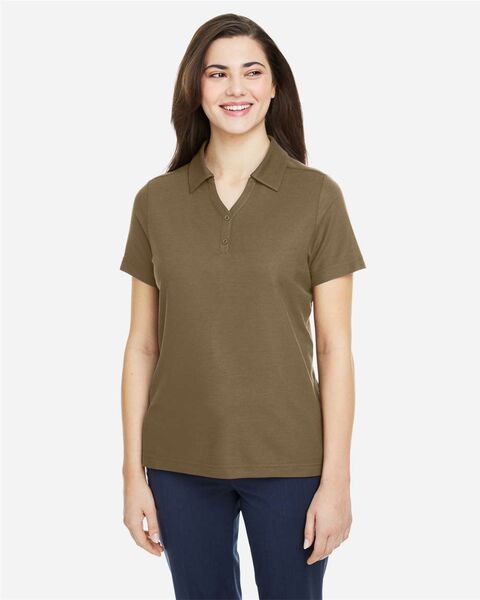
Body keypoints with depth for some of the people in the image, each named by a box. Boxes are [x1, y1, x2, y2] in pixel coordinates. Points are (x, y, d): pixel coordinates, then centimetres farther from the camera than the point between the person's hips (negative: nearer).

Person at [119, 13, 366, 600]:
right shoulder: (155, 201, 1)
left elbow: (335, 348, -5)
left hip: (287, 461, -1)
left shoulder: (317, 196, -4)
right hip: (181, 462, 2)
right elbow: (142, 346, 3)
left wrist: (336, 480, -7)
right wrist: (134, 474, 1)